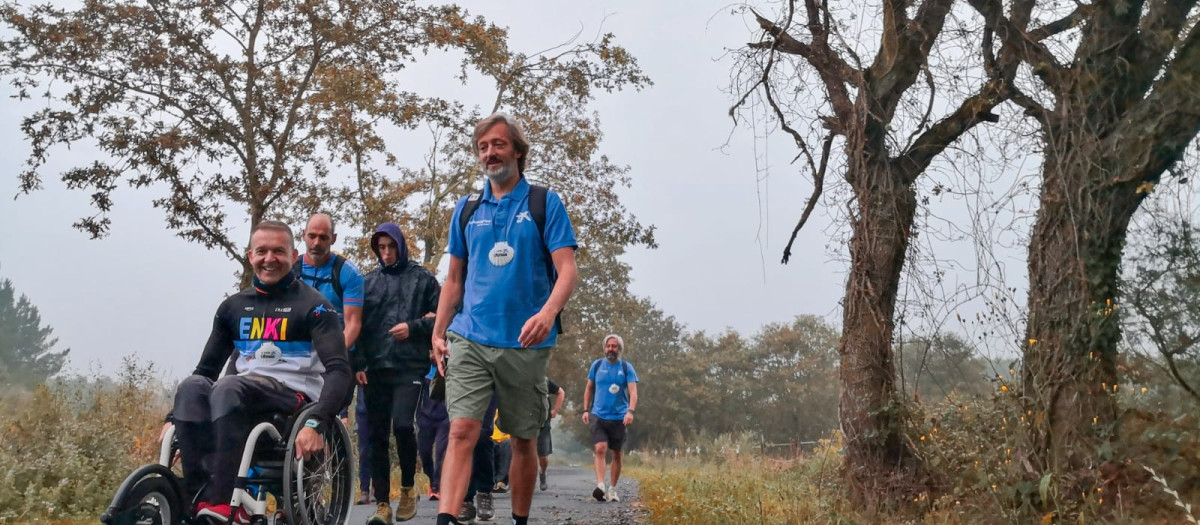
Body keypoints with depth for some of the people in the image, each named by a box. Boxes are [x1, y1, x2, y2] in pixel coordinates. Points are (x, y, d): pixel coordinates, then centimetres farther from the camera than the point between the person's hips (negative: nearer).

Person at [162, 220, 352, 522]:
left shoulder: (313, 305, -1)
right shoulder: (233, 307, 16)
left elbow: (339, 370, -12)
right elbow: (207, 368, 20)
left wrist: (316, 424, -28)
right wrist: (175, 418, 7)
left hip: (295, 395, -5)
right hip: (241, 398, 5)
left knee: (228, 388, -34)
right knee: (192, 387, -27)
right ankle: (198, 500, -33)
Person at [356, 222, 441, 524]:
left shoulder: (422, 278, 7)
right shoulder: (368, 282, 14)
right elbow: (358, 324, 11)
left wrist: (413, 327, -8)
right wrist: (358, 363, 0)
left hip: (410, 366, -3)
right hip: (375, 369, 3)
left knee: (403, 425, -19)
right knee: (377, 435, 2)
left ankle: (408, 486, 6)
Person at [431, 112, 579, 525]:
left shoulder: (545, 203, 1)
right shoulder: (467, 208, 11)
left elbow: (567, 269, -8)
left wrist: (548, 312, -27)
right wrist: (438, 333, 8)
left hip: (525, 343, -1)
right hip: (470, 340, 2)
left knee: (523, 440, 9)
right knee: (461, 432, -13)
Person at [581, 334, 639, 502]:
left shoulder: (627, 368, 0)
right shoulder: (597, 365, 5)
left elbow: (633, 392, -10)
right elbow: (589, 388, 14)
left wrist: (630, 411, -25)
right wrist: (585, 410, 6)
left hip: (619, 417, 0)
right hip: (598, 416, 0)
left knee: (616, 454, 8)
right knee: (600, 449, -18)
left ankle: (612, 489, 19)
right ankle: (600, 486, -28)